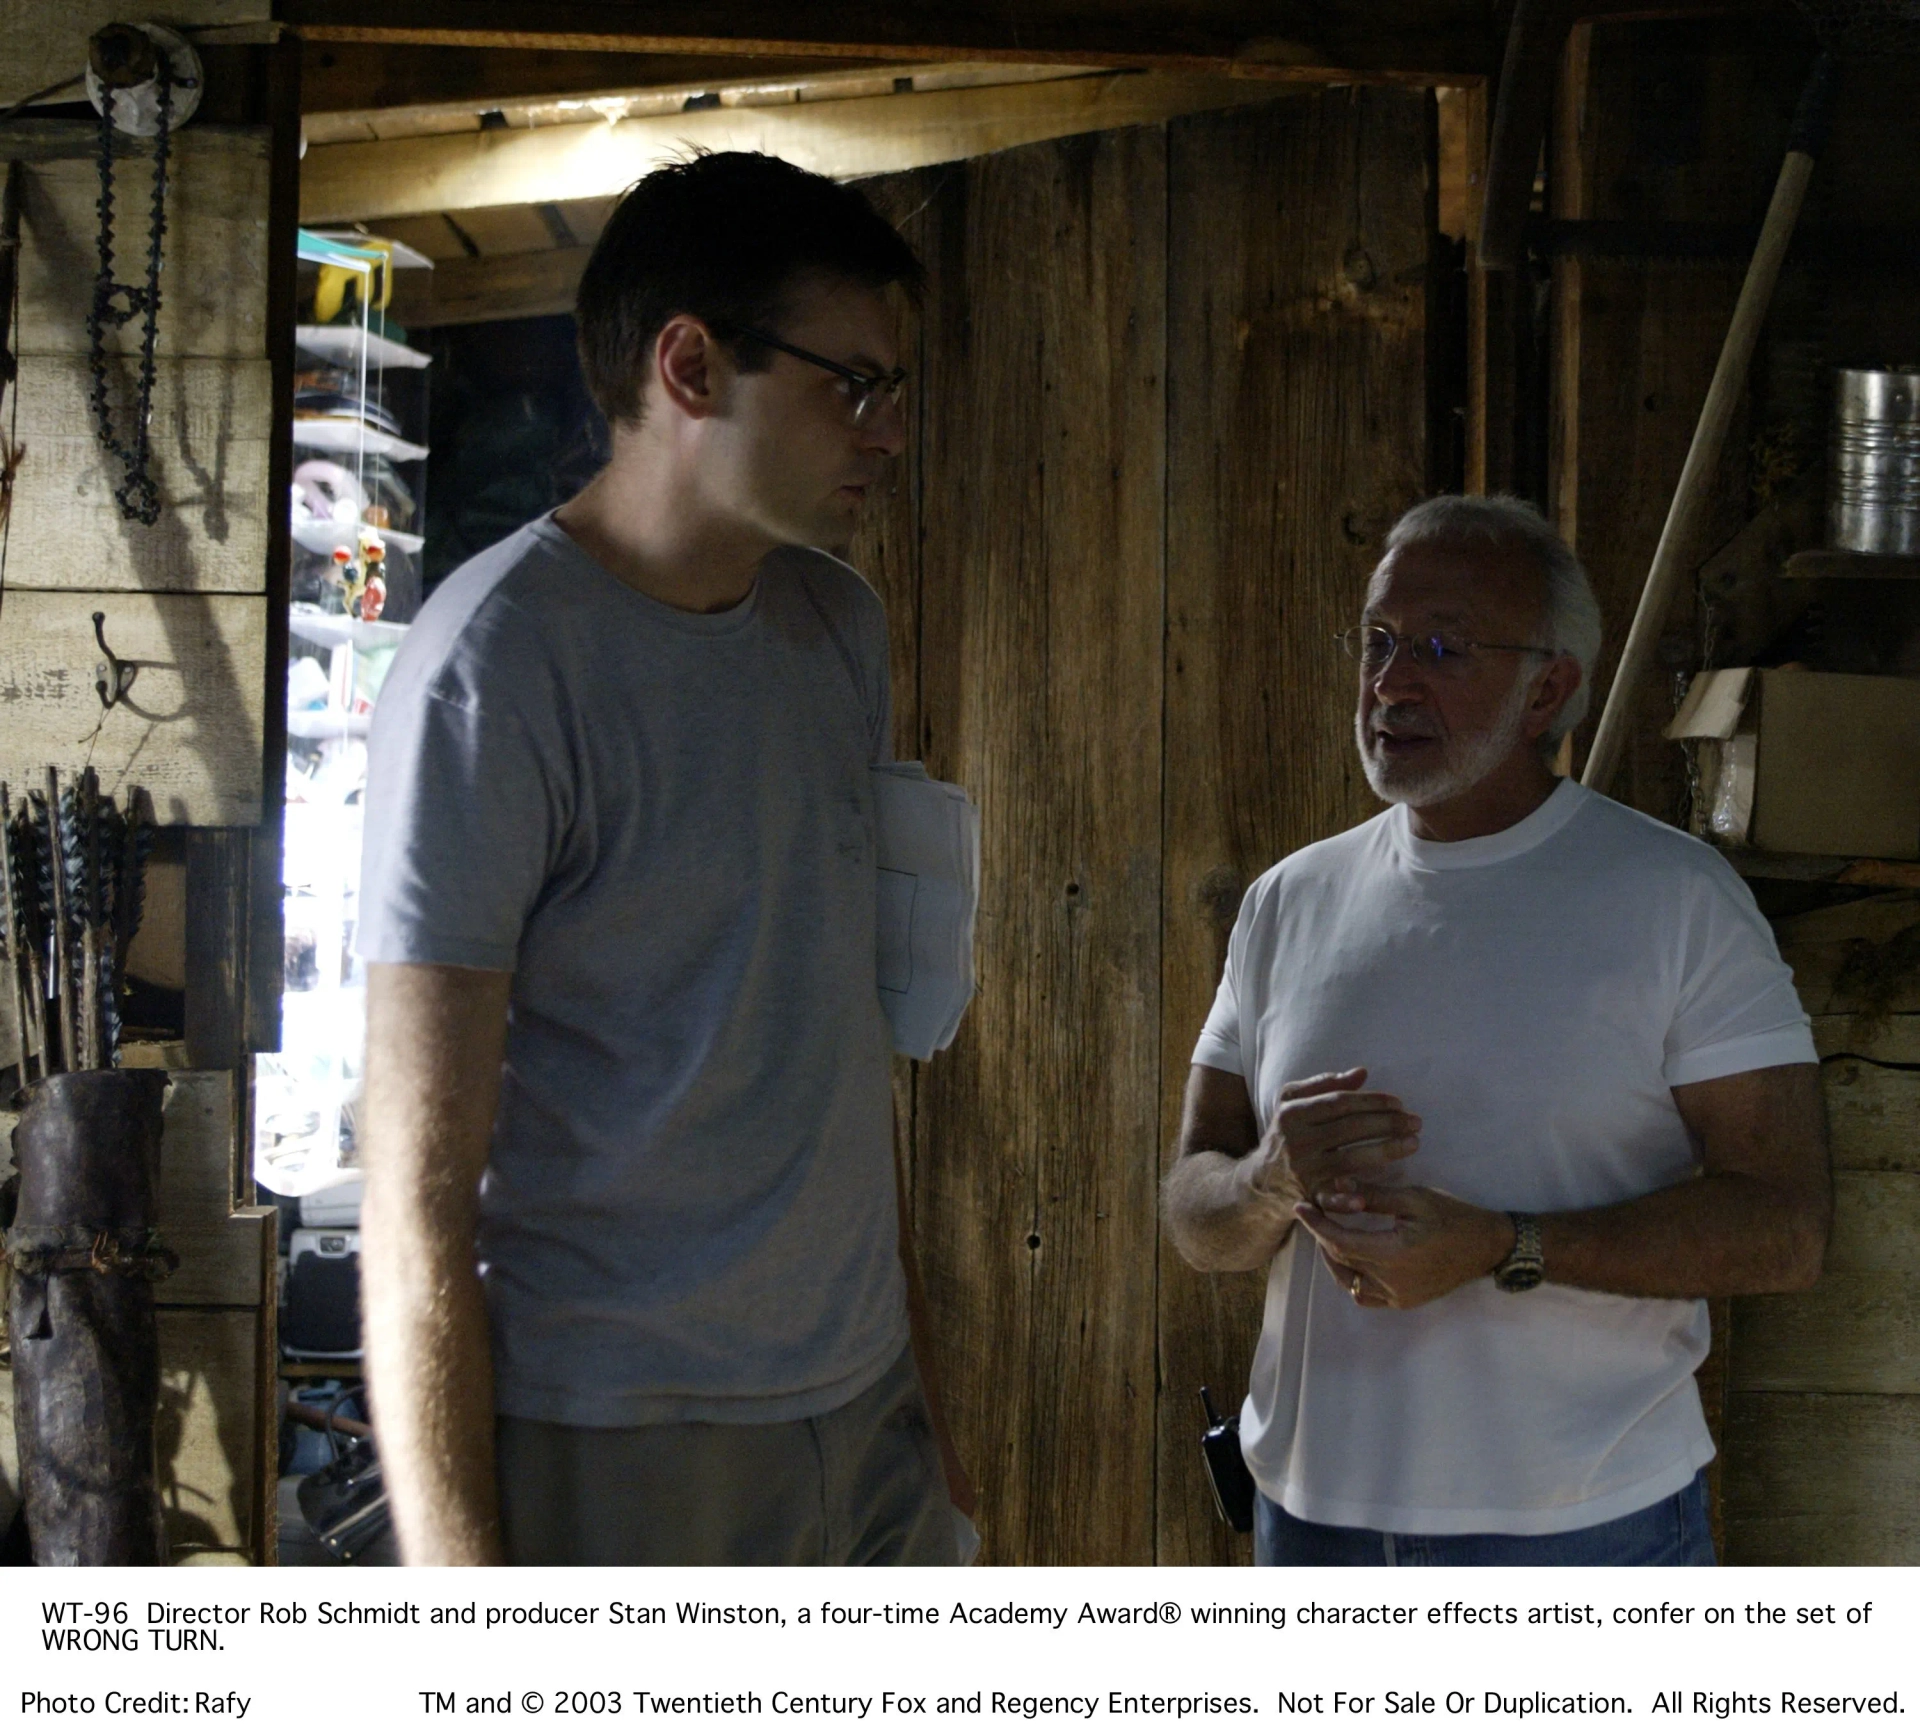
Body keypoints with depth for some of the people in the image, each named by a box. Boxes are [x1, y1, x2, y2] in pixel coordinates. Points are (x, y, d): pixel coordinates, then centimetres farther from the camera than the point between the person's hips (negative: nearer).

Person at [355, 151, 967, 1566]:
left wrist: (903, 1373, 16)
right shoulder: (498, 663, -15)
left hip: (862, 1414, 7)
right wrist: (456, 1590, -18)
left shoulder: (844, 627, 8)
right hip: (614, 1455, -7)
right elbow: (421, 1192, -16)